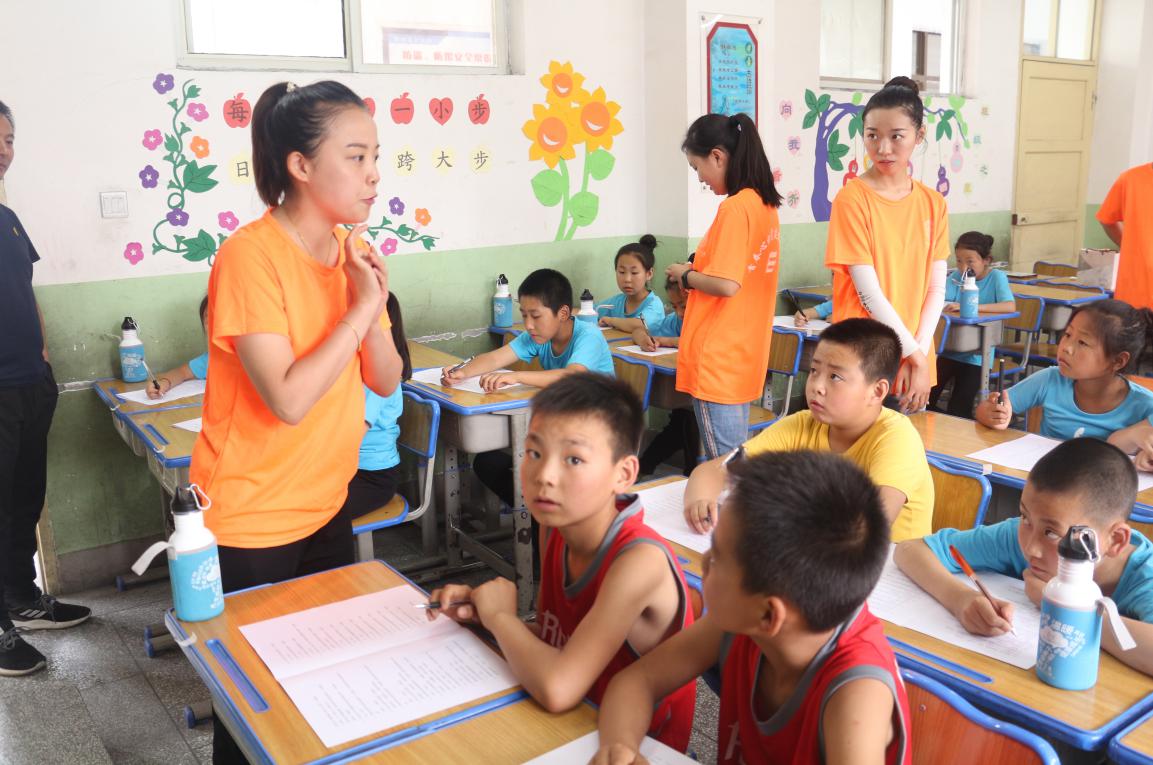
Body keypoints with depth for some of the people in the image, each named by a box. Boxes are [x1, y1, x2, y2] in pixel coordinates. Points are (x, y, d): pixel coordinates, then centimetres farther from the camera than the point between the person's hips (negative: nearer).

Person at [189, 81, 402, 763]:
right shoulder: (250, 257, -21)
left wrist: (374, 304, -17)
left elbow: (386, 381, -1)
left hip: (325, 507, 7)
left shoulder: (349, 250, 1)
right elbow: (288, 400, -28)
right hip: (248, 525, -6)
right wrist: (361, 308, -24)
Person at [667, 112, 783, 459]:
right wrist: (699, 268, 10)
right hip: (746, 355, 9)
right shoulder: (765, 203, 10)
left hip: (717, 361, -9)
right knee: (737, 457, 18)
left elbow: (726, 285, -23)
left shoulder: (734, 208, -17)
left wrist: (684, 276, -6)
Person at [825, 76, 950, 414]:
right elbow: (868, 292, -14)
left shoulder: (933, 203, 5)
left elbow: (936, 288, 4)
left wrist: (919, 355, -8)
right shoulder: (852, 199, -10)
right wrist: (915, 354, -10)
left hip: (916, 366, 5)